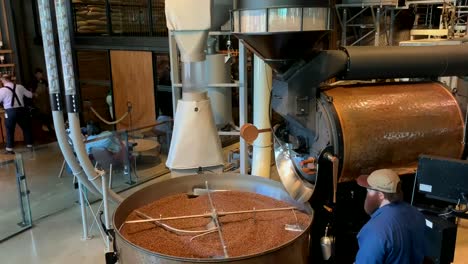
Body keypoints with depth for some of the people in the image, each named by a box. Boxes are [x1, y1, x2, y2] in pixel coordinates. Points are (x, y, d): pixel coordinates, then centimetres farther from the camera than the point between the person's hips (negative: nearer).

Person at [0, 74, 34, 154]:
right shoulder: (19, 87, 3)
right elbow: (30, 95, 12)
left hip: (10, 112, -3)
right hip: (21, 110, 3)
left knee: (10, 131, 8)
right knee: (26, 128, 16)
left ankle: (9, 149, 10)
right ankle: (30, 145, 23)